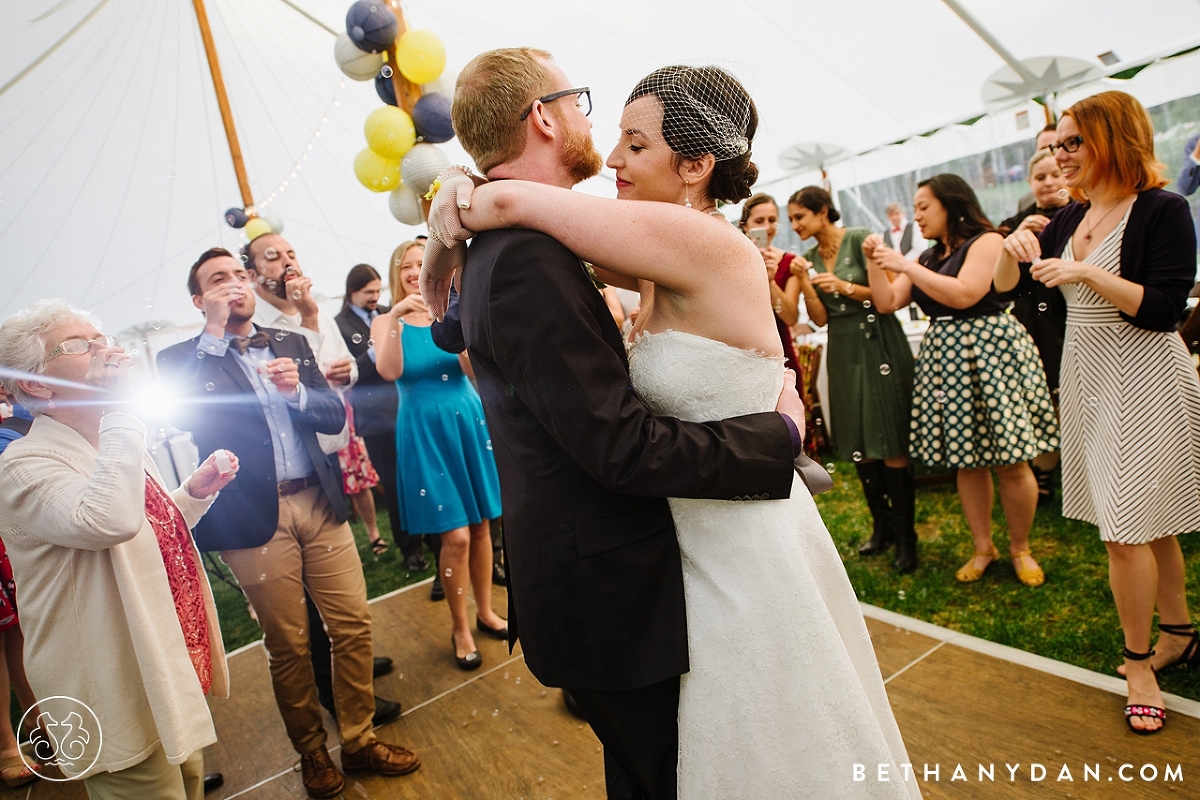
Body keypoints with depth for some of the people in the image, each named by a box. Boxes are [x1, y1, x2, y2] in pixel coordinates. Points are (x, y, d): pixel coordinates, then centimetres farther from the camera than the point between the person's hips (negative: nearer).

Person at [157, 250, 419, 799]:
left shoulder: (291, 344, 14)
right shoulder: (183, 358, 5)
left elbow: (335, 415, 8)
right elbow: (185, 415, -16)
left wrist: (296, 389, -12)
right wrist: (215, 333, -11)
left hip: (318, 503, 3)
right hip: (256, 516, -3)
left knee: (353, 625, 5)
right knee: (287, 645, 8)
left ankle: (358, 740, 23)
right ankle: (312, 754, 28)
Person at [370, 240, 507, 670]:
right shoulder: (385, 322, 2)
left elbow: (472, 370, -10)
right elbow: (388, 371, -17)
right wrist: (396, 317, -25)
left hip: (468, 421, 3)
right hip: (424, 430, -2)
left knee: (480, 526, 10)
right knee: (455, 536, -5)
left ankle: (485, 612, 31)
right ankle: (460, 630, 16)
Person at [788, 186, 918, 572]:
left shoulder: (860, 239, -7)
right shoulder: (810, 257, 9)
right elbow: (820, 318, 3)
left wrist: (846, 287, -20)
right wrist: (805, 283, -10)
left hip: (879, 345, -5)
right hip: (843, 352, 6)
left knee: (892, 445, -4)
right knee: (859, 445, 8)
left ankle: (906, 536, 6)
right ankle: (882, 526, 23)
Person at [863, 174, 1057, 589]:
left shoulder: (986, 241, -5)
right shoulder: (929, 257, 15)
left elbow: (964, 294, -20)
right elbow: (887, 303, 11)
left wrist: (905, 266, -17)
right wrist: (874, 261, 0)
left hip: (989, 351, -6)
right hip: (943, 356, 7)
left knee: (1009, 460, -1)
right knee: (966, 459, 9)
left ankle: (1020, 549, 17)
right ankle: (983, 547, 21)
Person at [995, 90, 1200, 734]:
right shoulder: (1070, 218, 9)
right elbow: (1005, 288, 8)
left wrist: (1088, 274, -25)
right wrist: (1013, 250, -10)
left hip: (1144, 380, -6)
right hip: (1088, 378, 7)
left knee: (1129, 525, -4)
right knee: (1147, 521, 16)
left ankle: (1139, 663, 13)